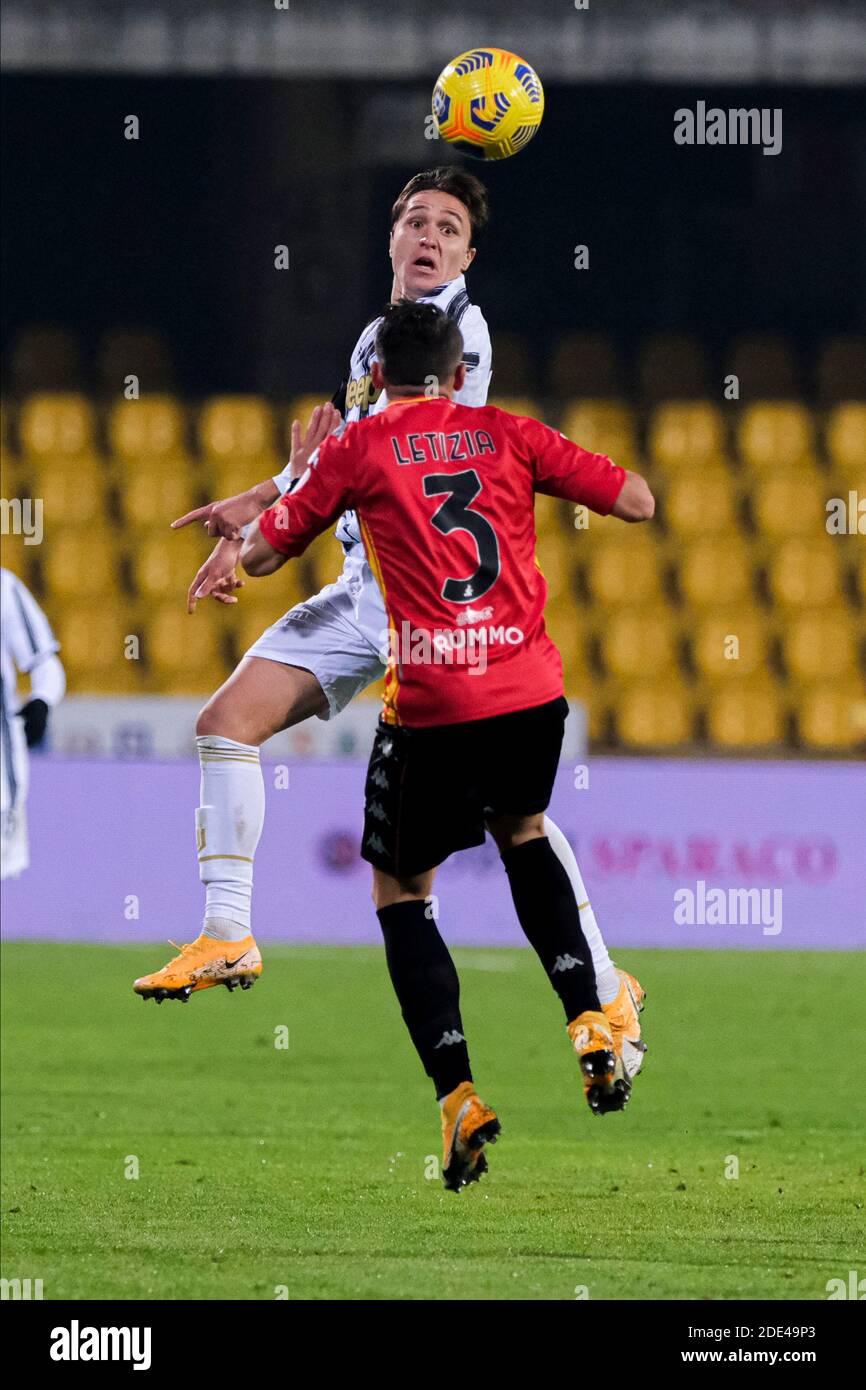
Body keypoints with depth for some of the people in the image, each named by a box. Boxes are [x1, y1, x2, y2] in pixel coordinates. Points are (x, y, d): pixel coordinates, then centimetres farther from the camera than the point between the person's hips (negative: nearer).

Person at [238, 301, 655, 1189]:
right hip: (531, 688, 3)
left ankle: (458, 1097, -3)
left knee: (401, 892, 12)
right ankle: (589, 1026, 14)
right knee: (521, 832, 31)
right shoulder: (508, 435, 9)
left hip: (429, 708, -3)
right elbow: (636, 501, 9)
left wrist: (298, 478, 27)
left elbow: (258, 557, 10)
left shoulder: (359, 451, 3)